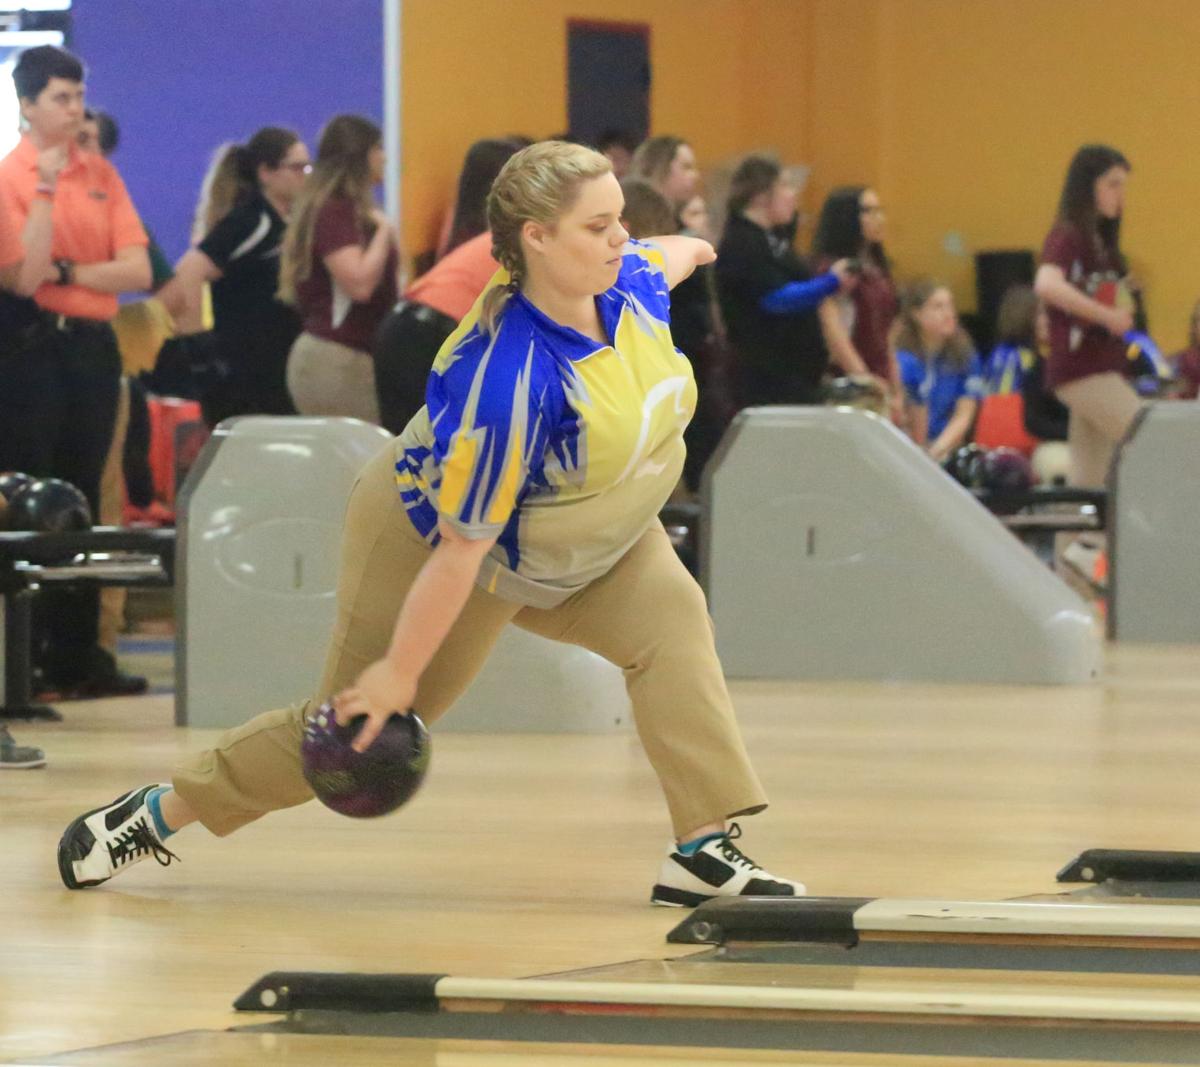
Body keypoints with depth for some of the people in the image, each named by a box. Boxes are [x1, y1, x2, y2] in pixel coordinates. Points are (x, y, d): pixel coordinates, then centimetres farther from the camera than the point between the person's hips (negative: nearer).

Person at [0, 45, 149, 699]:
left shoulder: (100, 174, 9)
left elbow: (137, 271, 2)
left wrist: (65, 272, -10)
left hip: (92, 346, 5)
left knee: (81, 501, 9)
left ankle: (77, 656, 13)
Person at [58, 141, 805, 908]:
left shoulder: (629, 279, -20)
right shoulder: (509, 382, -42)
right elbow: (460, 550, -34)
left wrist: (686, 251, 34)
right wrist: (400, 670, -27)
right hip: (430, 540, -7)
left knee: (671, 621, -19)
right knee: (356, 724, 5)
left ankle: (706, 850, -19)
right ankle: (153, 814, 23)